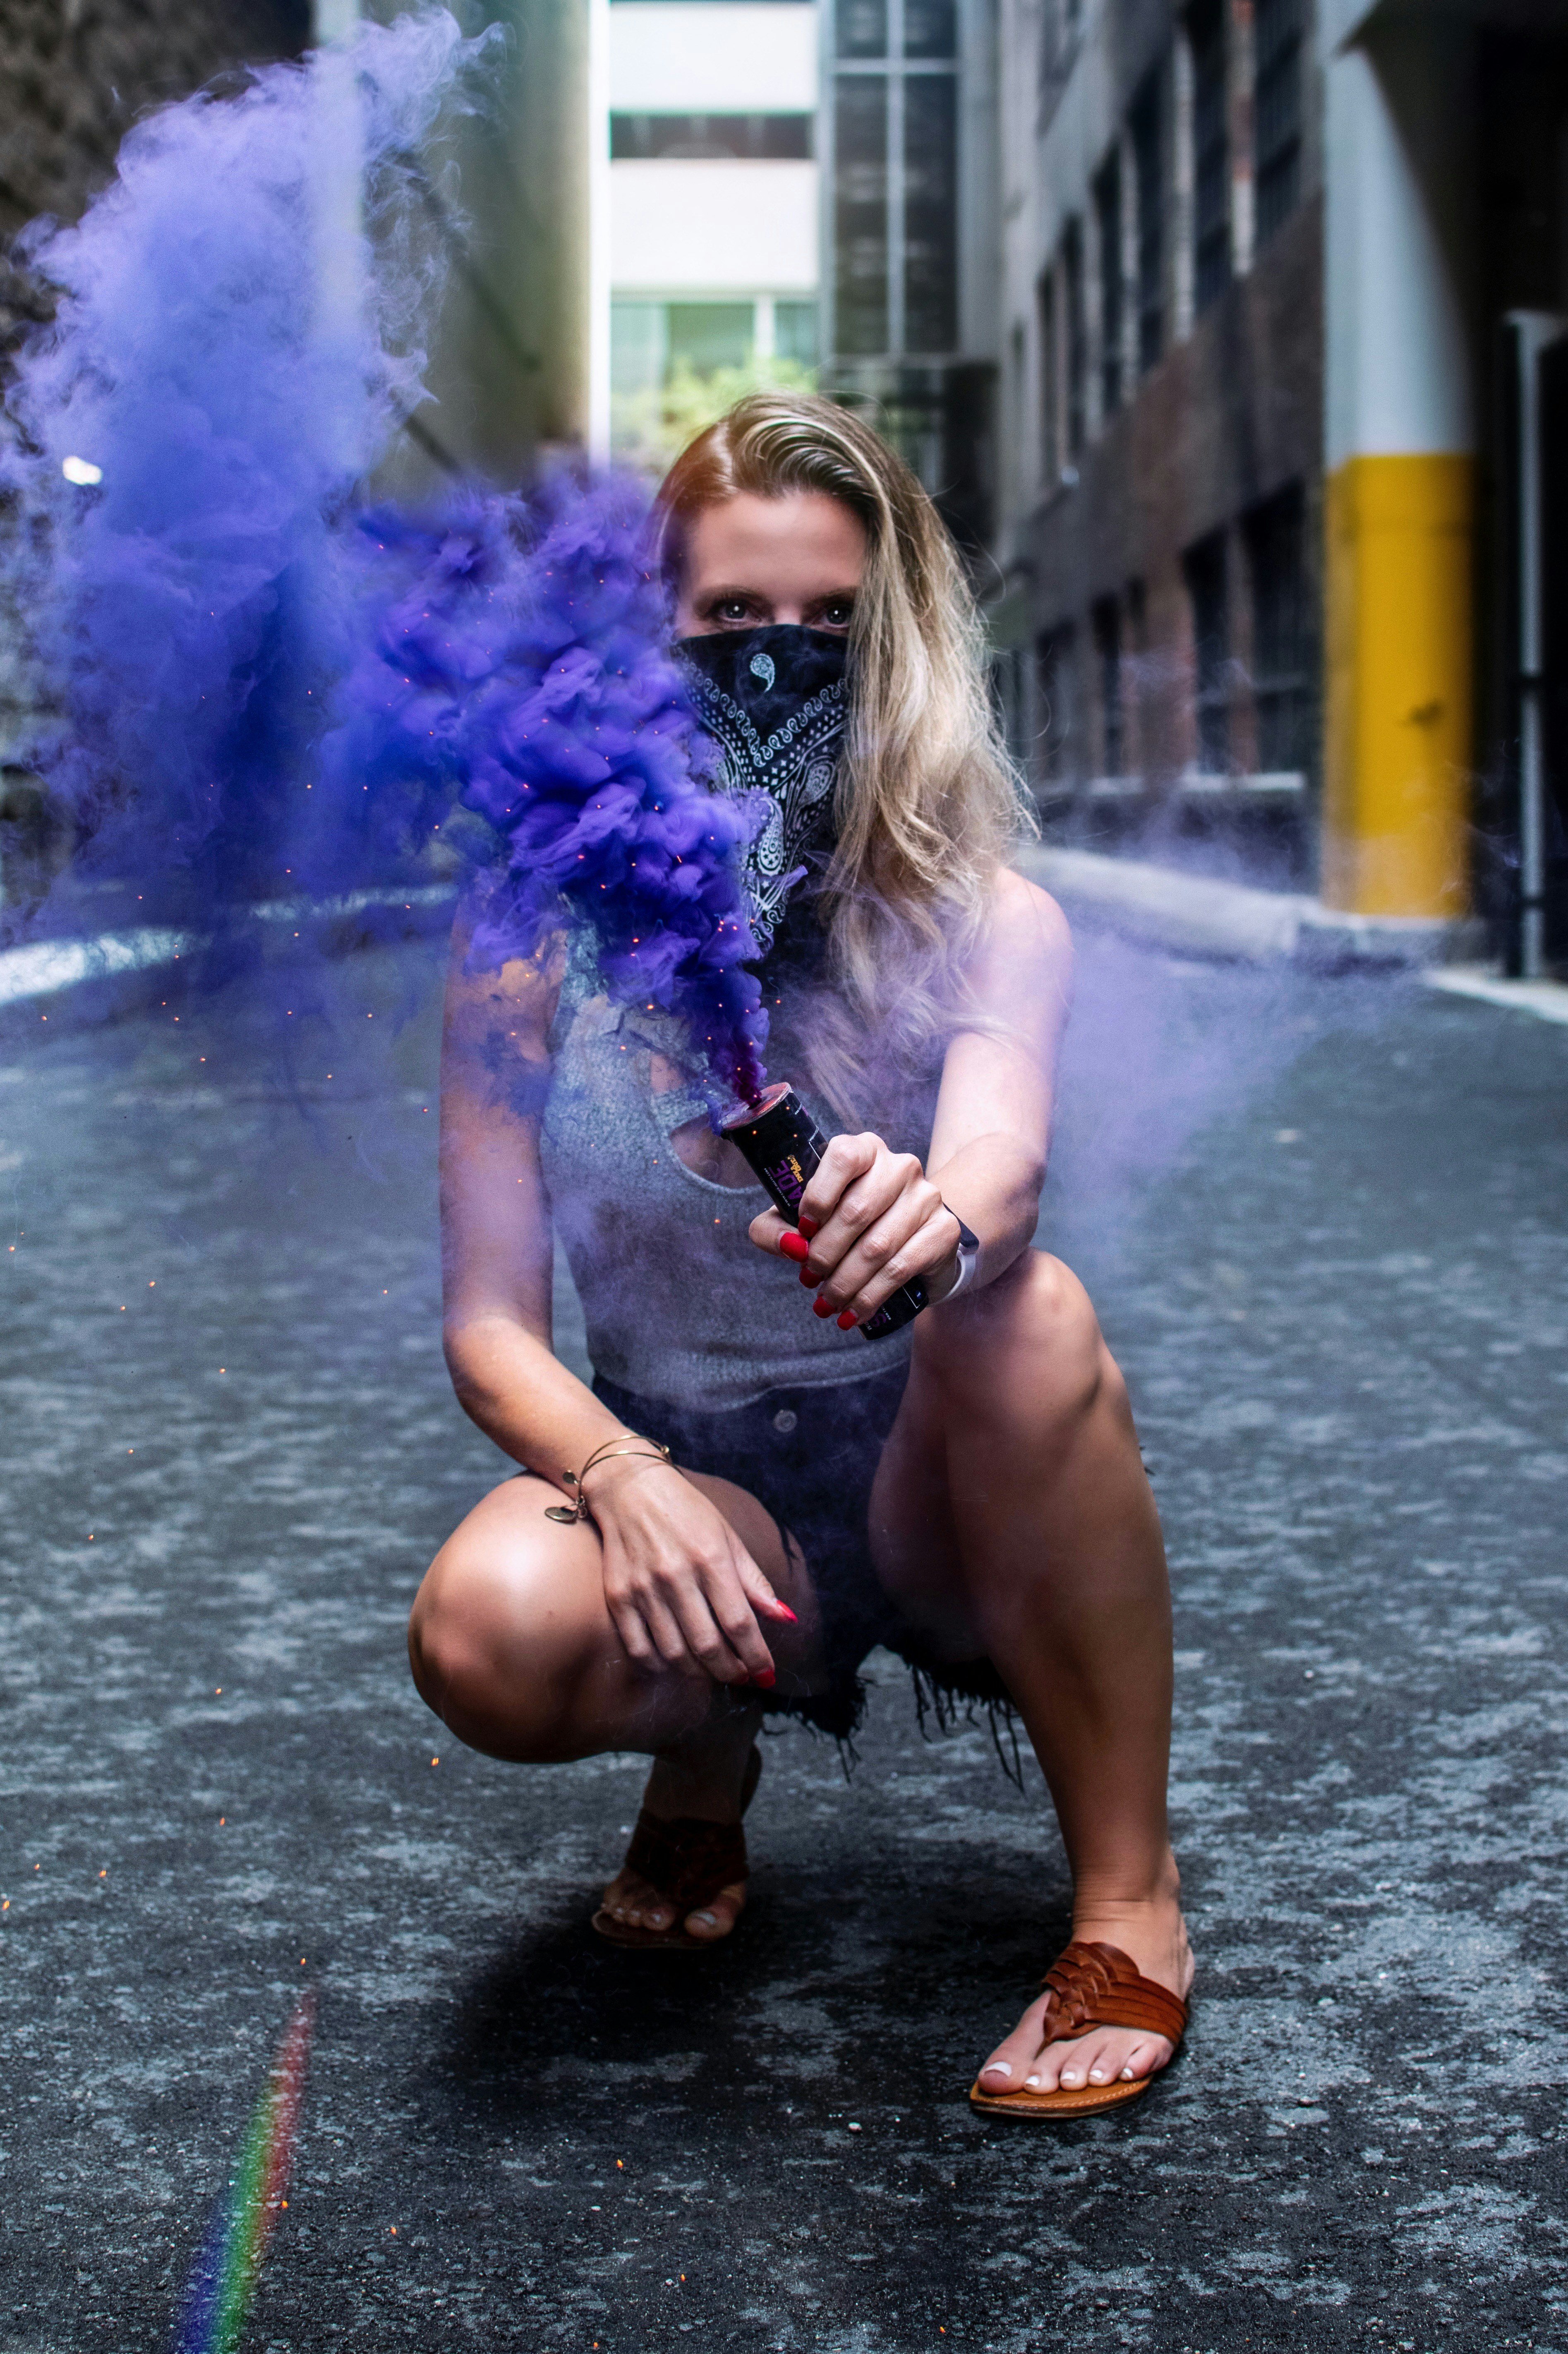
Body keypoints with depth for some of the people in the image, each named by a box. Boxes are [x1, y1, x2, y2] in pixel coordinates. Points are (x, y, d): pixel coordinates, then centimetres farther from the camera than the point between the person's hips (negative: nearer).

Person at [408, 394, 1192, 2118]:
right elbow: (490, 1326, -9)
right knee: (488, 1631, -33)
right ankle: (708, 1746, 5)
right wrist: (619, 1477, -31)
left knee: (1030, 1316, -34)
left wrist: (938, 1227, -56)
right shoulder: (535, 949, -6)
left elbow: (1002, 1162, -30)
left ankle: (1128, 1898, -16)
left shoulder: (985, 925, -9)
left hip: (938, 1500, 0)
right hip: (691, 1495, 0)